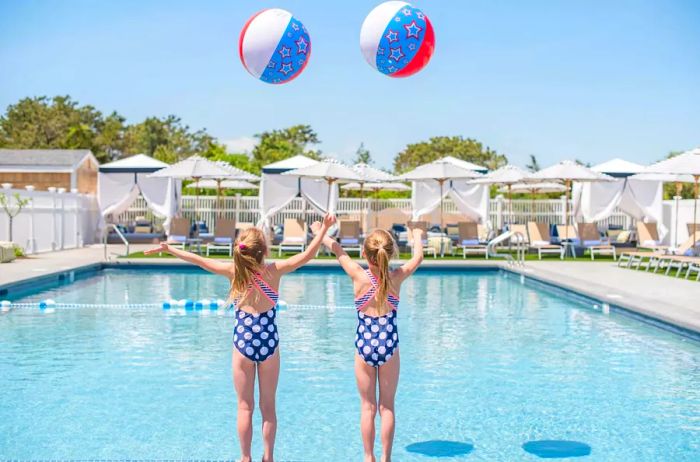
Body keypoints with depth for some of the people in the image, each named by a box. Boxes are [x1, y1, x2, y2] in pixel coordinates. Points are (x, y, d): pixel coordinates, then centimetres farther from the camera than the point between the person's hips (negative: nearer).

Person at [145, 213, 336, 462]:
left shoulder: (234, 270, -9)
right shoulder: (274, 270, -10)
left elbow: (200, 260, -3)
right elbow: (307, 255, -7)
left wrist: (169, 249, 7)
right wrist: (322, 231, 5)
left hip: (243, 343, 0)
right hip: (269, 344, 0)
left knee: (245, 407, 10)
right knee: (268, 406, 12)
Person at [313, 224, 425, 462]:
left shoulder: (359, 276, -13)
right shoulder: (396, 277, -10)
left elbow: (337, 250, 1)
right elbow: (418, 256, 8)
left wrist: (320, 232, 18)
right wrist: (417, 236, 27)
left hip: (364, 347, 0)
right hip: (388, 346, 0)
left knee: (368, 407, 10)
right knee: (387, 407, 10)